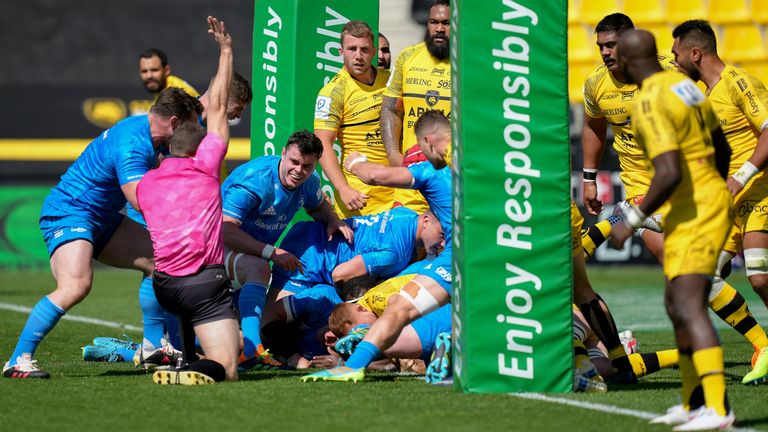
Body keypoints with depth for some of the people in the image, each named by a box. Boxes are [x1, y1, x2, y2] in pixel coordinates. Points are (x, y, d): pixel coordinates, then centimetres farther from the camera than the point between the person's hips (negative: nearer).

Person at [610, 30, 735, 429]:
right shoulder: (684, 84, 12)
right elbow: (723, 150, 20)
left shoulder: (649, 104, -18)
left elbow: (669, 174, -27)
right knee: (677, 306, 18)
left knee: (688, 308, -18)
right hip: (712, 196, 10)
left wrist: (631, 221, -19)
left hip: (693, 212, -10)